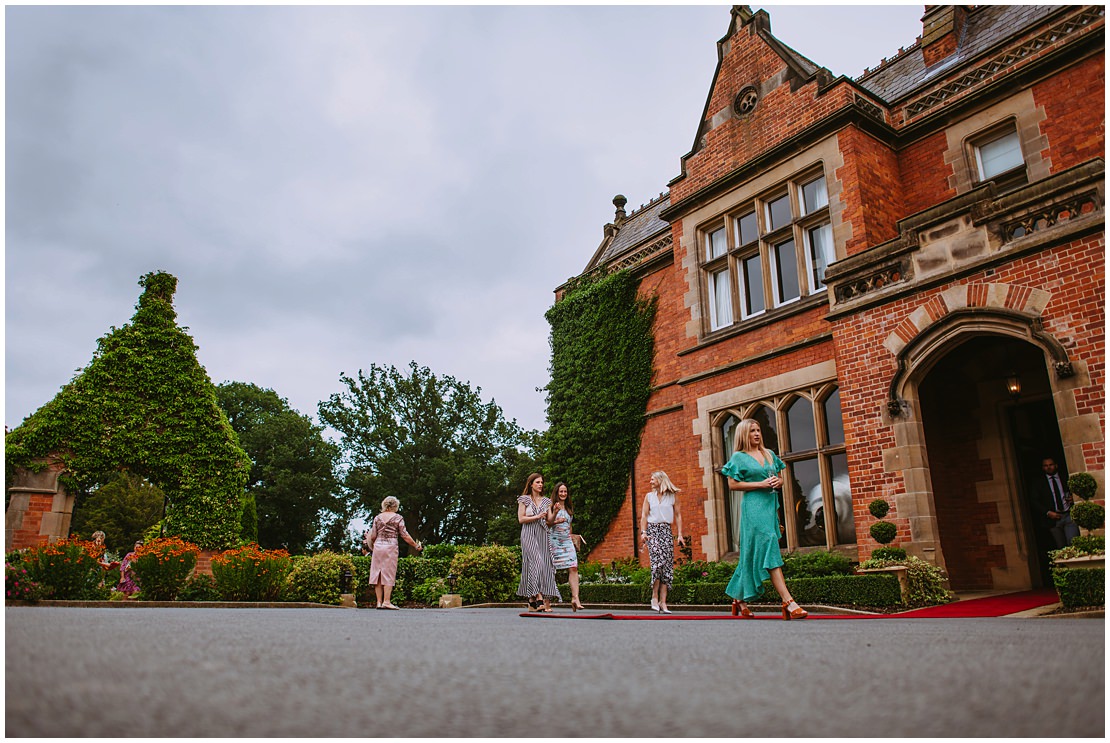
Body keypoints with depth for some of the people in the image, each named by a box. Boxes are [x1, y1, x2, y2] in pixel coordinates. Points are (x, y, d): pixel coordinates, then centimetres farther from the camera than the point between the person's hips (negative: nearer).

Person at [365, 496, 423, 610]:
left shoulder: (377, 517, 10)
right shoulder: (398, 517, 1)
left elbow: (373, 536, 9)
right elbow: (404, 535, -2)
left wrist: (368, 546, 28)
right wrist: (416, 545, 5)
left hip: (378, 546, 3)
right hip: (391, 546, -3)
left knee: (377, 574, 7)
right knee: (389, 574, -1)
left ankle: (379, 602, 7)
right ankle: (386, 602, -6)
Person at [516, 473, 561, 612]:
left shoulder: (546, 501, 15)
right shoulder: (524, 499, 5)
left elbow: (550, 520, 12)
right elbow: (521, 519, -3)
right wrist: (537, 517, -9)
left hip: (543, 535, 4)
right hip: (529, 535, -4)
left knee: (545, 566, -4)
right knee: (535, 564, -17)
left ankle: (532, 602, -2)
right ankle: (539, 599, -23)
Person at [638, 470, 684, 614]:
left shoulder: (673, 496, 10)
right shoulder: (649, 496, 14)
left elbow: (678, 515, 8)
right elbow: (644, 515, 8)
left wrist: (680, 534, -1)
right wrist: (643, 532, -6)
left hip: (667, 531, 1)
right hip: (652, 530, 0)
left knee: (667, 565, -5)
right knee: (658, 560, -19)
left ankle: (663, 602, -4)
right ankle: (654, 597, -11)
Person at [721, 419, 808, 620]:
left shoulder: (769, 454, 17)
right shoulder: (739, 457, -1)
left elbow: (780, 478, 23)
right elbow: (732, 484, -6)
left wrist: (778, 482, -1)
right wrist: (760, 484, -13)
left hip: (771, 505, 7)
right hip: (754, 507, -6)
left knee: (754, 554, 9)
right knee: (769, 551, -14)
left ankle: (739, 599, 20)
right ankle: (788, 602, -19)